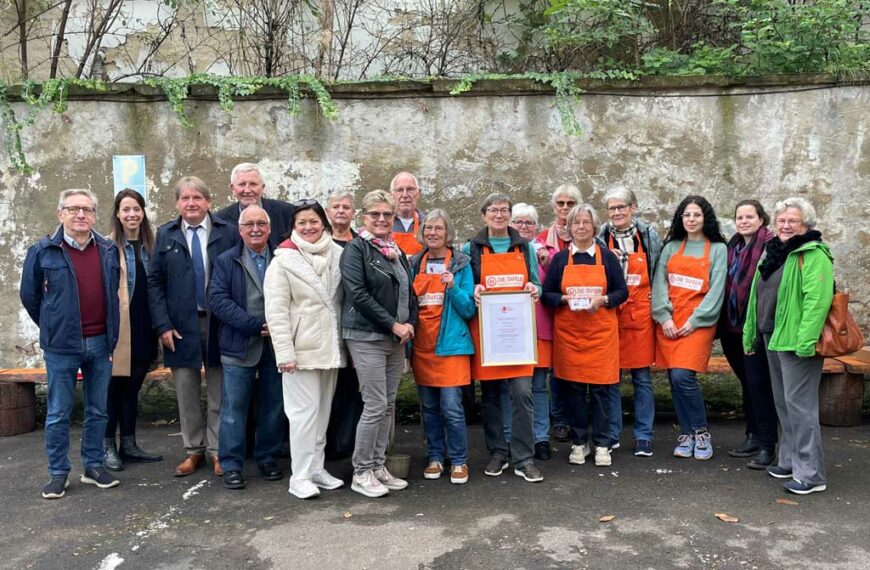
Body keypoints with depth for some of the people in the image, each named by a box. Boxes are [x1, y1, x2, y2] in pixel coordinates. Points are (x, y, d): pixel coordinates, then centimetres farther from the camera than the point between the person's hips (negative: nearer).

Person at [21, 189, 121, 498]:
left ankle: (94, 466, 24)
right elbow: (29, 296, 6)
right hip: (61, 347, -3)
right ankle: (58, 473, 18)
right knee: (58, 414, 6)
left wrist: (111, 332, 11)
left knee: (98, 411, 11)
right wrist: (52, 327, 10)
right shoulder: (42, 251, -4)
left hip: (101, 344, 3)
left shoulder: (108, 250, 4)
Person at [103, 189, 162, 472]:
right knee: (114, 387, 4)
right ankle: (108, 446, 17)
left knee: (133, 387, 13)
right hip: (118, 329, -5)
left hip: (143, 330, 5)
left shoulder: (150, 245, 10)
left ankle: (129, 445, 23)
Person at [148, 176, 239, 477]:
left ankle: (218, 450, 19)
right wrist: (163, 325, -5)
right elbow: (155, 282, 4)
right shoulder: (165, 234, 6)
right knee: (186, 393, 9)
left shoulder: (228, 232, -1)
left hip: (218, 323, -1)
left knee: (219, 393, 6)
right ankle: (194, 451, 22)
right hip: (180, 325, 2)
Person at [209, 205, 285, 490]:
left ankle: (268, 458, 24)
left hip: (276, 345, 2)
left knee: (273, 405, 10)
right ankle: (231, 465, 12)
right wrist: (256, 325, -16)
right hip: (239, 346, -2)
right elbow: (218, 300, -8)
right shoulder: (226, 261, 3)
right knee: (234, 407, 1)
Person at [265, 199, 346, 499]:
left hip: (331, 346, 5)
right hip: (302, 348, -5)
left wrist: (346, 340, 5)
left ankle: (316, 468, 23)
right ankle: (300, 477, 5)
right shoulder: (284, 260, -6)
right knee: (305, 412, -4)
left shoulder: (337, 254, 6)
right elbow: (276, 311, -9)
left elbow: (345, 298, 11)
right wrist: (284, 352, -15)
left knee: (323, 410, 12)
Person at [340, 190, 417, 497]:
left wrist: (409, 323, -1)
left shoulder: (396, 251, 15)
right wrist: (394, 324, -15)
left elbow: (409, 292, 18)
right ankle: (361, 473, 7)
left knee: (388, 405, 9)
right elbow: (358, 294, -16)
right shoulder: (356, 248, -6)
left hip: (396, 338, 7)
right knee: (375, 406, -6)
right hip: (367, 337, -7)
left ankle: (378, 466, 21)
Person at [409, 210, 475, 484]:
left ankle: (459, 461, 10)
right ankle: (435, 457, 24)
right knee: (429, 406, 11)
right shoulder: (415, 264, 10)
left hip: (451, 345, -4)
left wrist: (453, 288, -18)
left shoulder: (461, 264, 0)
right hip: (422, 345, 4)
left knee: (451, 407, -5)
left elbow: (469, 309, -2)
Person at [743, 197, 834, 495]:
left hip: (796, 342, -9)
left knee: (799, 403, -7)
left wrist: (806, 340, -29)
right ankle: (789, 461, 28)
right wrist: (751, 333, 21)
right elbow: (758, 297, 21)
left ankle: (810, 473, 1)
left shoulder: (813, 255, -12)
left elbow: (817, 300, -23)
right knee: (783, 403, 16)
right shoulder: (772, 253, 15)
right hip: (773, 339, 9)